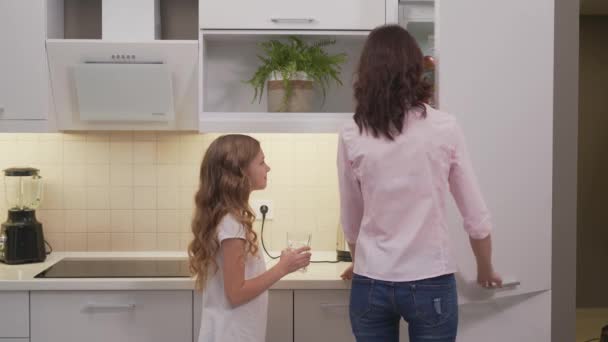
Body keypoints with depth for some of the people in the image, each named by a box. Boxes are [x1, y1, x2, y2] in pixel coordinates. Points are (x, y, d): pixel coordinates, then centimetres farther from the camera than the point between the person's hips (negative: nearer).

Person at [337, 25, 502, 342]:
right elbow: (476, 216, -2)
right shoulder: (444, 128, -8)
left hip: (370, 284, 1)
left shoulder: (351, 135, -5)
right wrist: (485, 270, 15)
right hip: (430, 283, -1)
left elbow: (351, 220, 5)